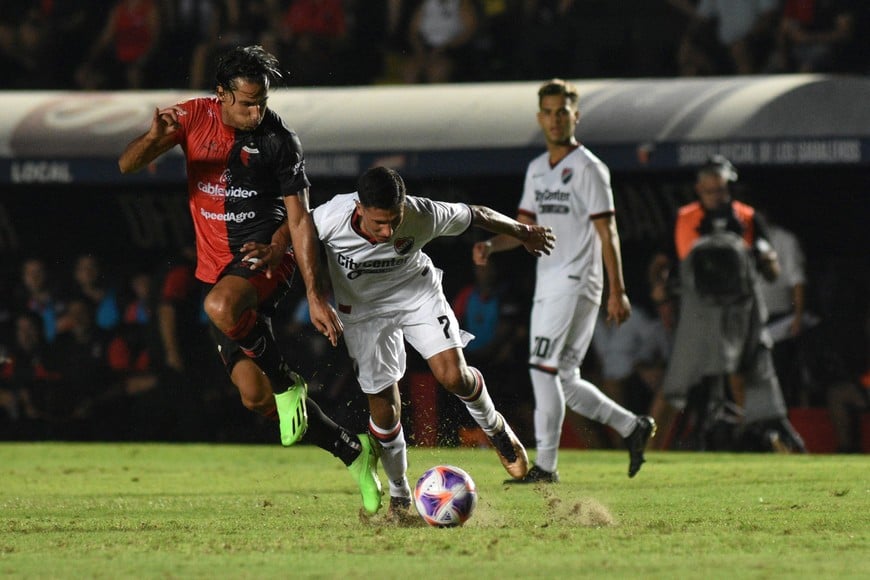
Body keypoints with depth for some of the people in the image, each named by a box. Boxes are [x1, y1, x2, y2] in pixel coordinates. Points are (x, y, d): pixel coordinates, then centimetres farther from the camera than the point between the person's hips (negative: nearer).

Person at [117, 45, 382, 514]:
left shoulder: (279, 140, -9)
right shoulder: (194, 118, -1)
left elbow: (299, 219, -6)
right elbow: (127, 165, -4)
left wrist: (315, 296, -12)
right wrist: (155, 137, -27)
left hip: (262, 252, -5)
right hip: (216, 265, 5)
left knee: (221, 306, -40)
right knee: (254, 396, 0)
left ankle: (288, 383, -15)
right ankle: (353, 452, 16)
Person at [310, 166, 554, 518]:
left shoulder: (422, 216, -31)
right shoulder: (332, 218, -34)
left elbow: (475, 215, -12)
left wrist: (522, 233, 4)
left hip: (417, 294, 0)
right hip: (364, 309, 0)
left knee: (454, 376, -18)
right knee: (384, 407, -2)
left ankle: (494, 427, 18)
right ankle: (399, 495, 23)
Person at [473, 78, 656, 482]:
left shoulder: (588, 168, -8)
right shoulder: (537, 169, 16)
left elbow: (607, 233, -11)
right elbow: (525, 227, 20)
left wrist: (617, 292, -16)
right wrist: (491, 246, 0)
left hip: (576, 282, -8)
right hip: (547, 285, 8)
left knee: (544, 369, -16)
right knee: (563, 381, 9)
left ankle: (545, 465, -16)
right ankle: (633, 427, 22)